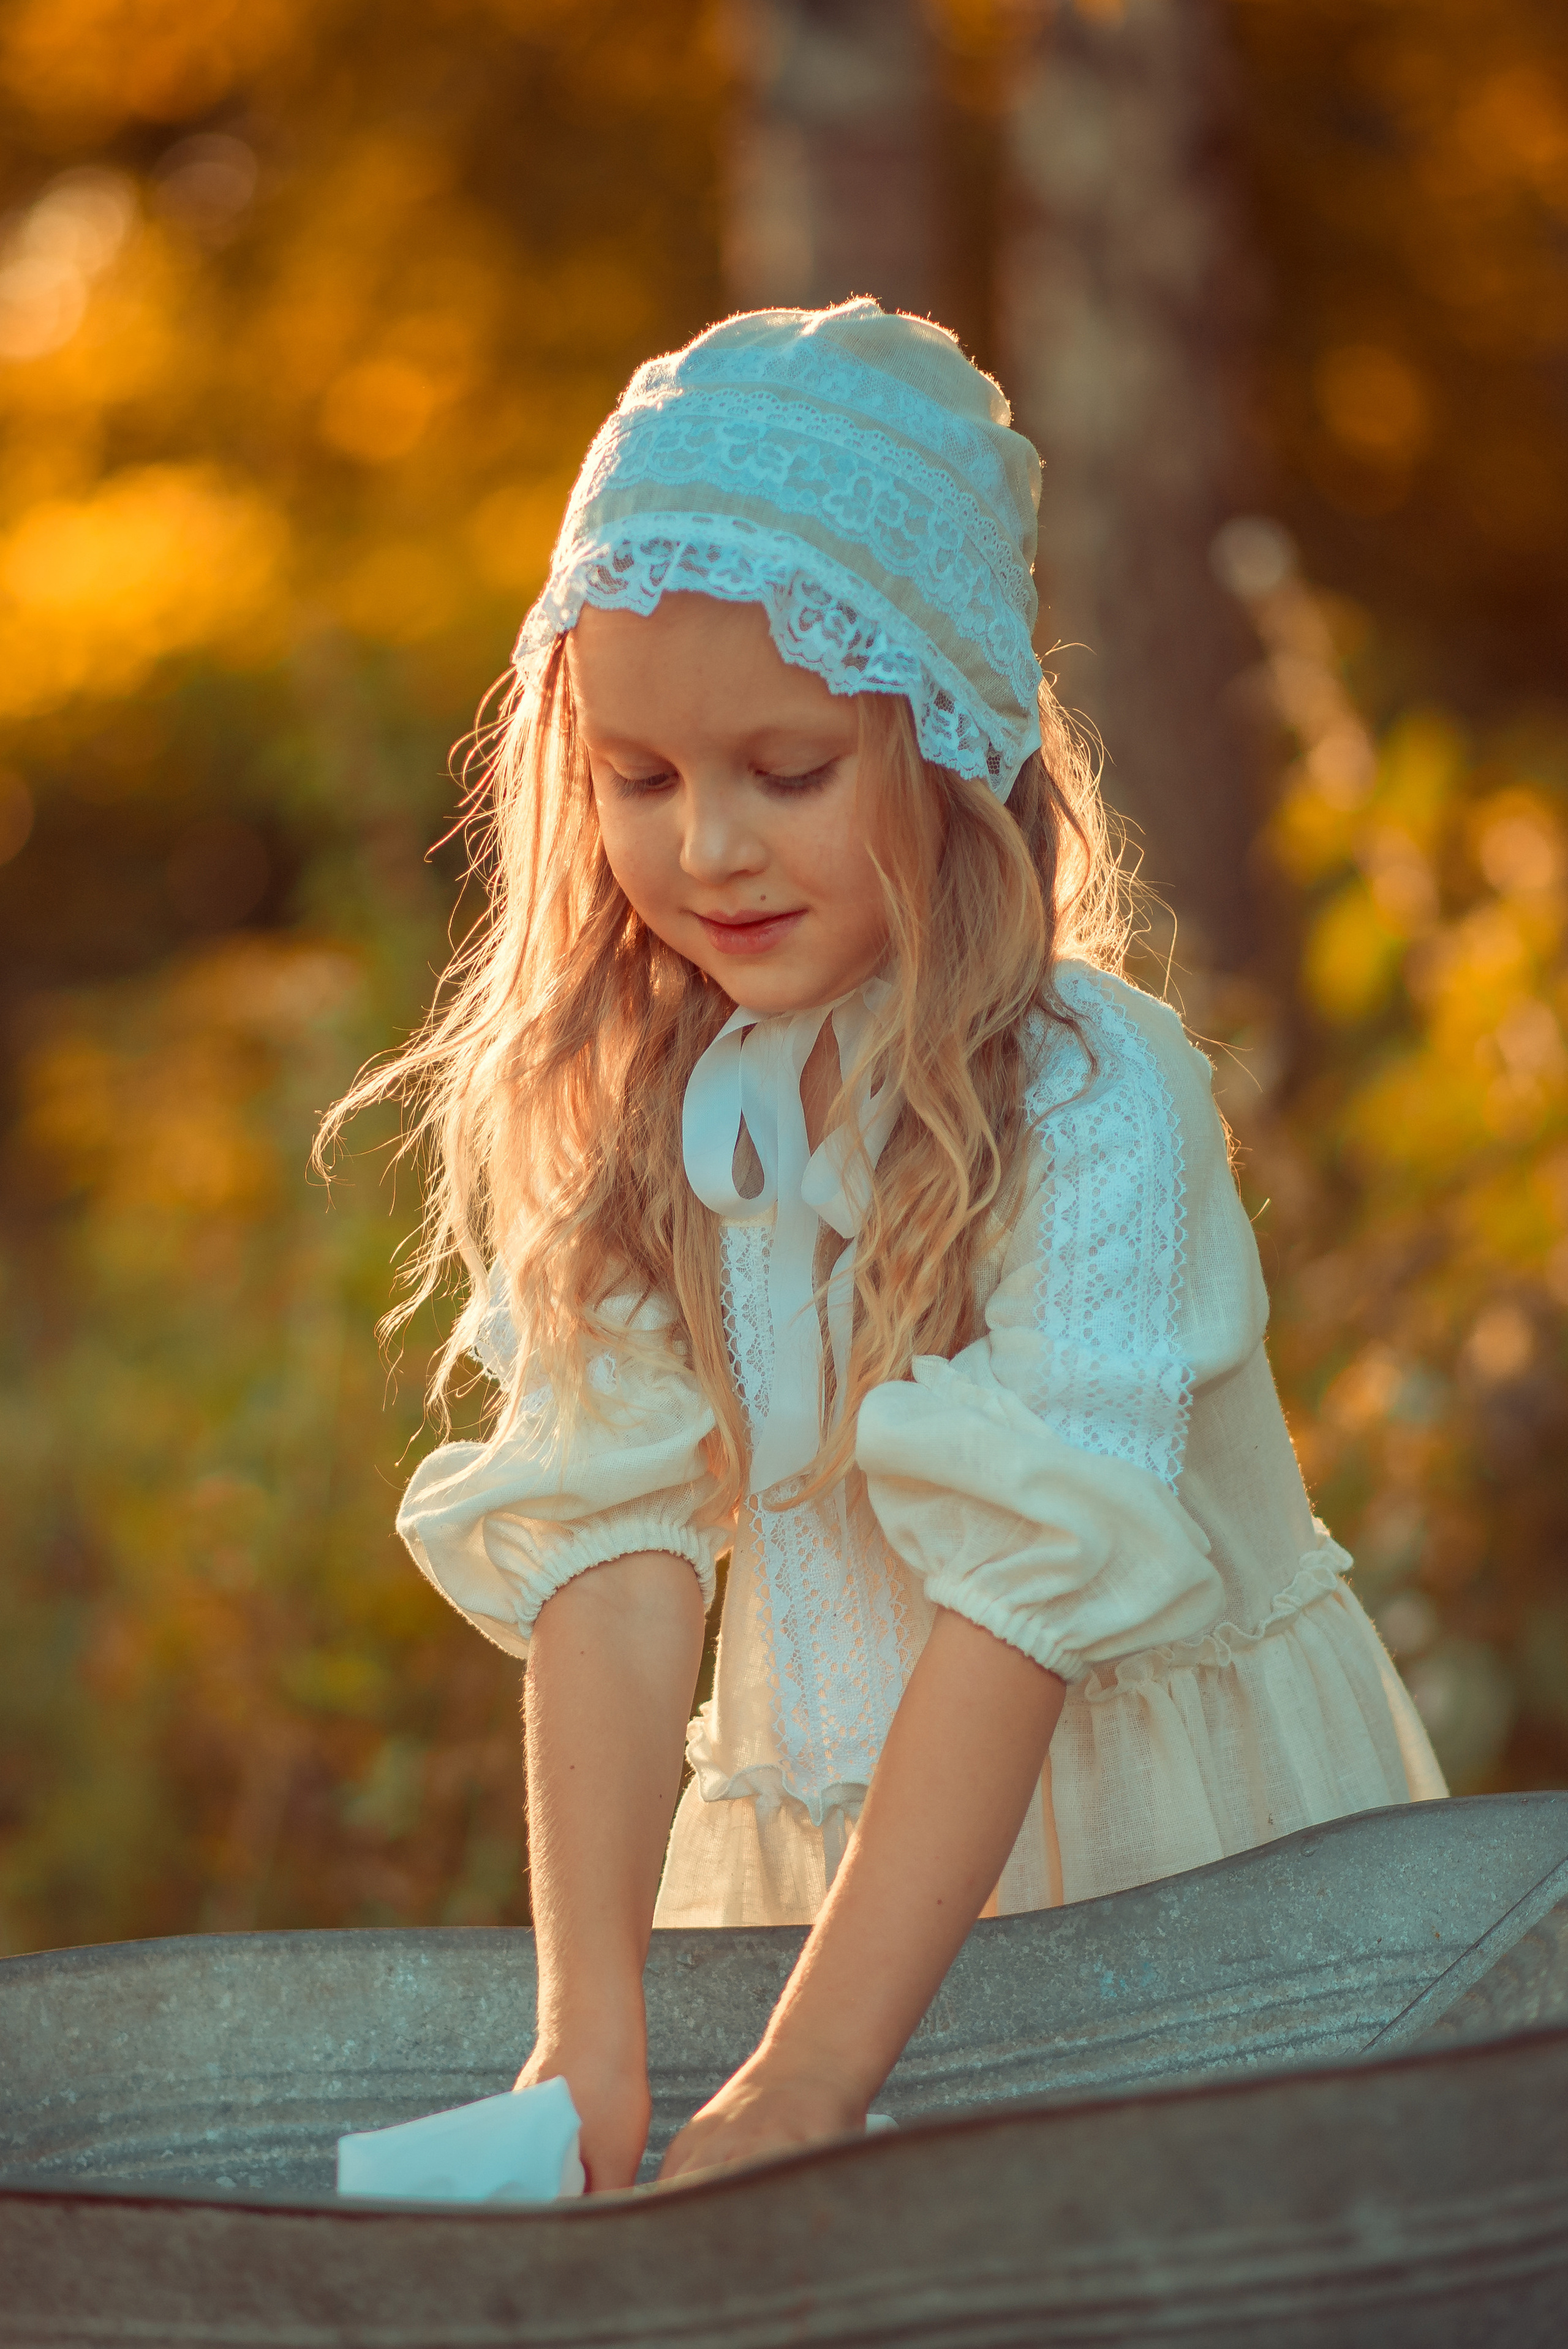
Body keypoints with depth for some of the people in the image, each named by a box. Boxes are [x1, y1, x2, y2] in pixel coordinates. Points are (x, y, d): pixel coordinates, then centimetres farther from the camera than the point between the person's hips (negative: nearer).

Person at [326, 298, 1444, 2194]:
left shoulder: (1091, 1101, -17)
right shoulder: (625, 1125, -2)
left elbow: (1026, 1590, -23)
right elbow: (612, 1556, -11)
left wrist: (807, 2076, -29)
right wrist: (588, 2029, -23)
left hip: (1173, 1849, -3)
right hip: (828, 1861, 3)